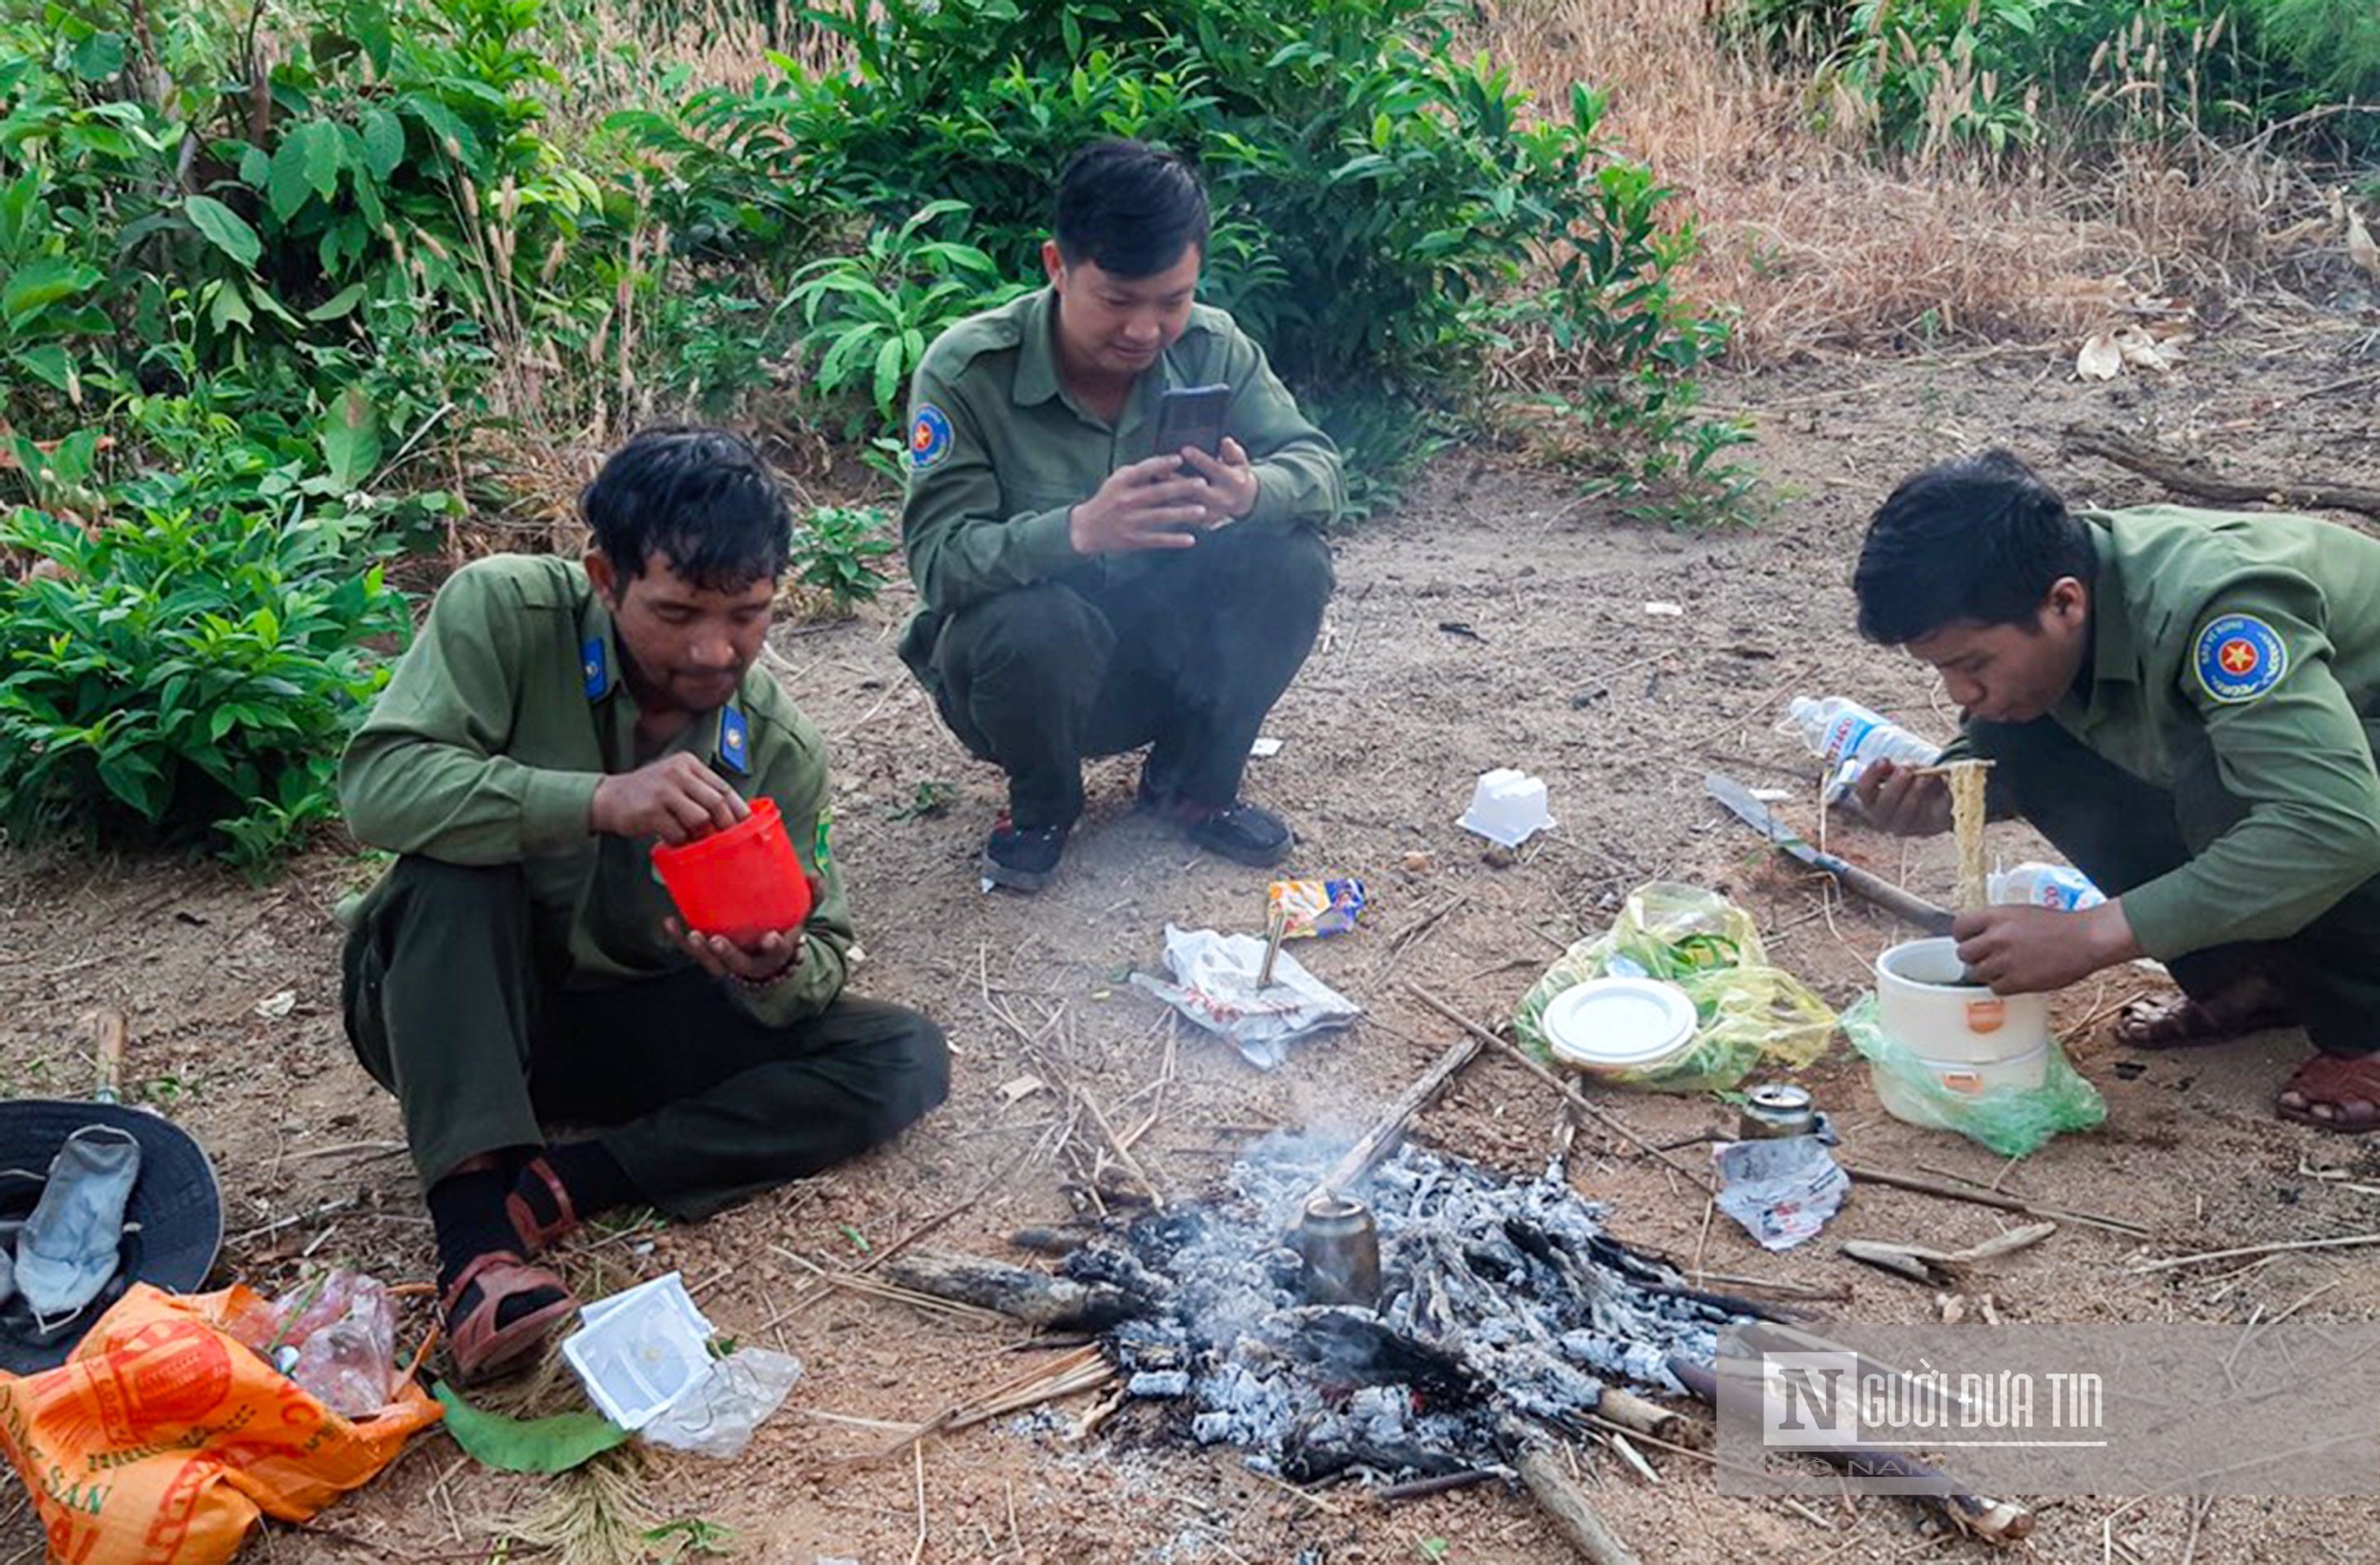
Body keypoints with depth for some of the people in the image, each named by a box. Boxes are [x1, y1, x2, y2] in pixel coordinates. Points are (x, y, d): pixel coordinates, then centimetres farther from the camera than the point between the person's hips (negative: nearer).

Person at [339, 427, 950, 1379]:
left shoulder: (780, 749, -10)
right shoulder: (502, 613, -18)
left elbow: (823, 952, -5)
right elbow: (376, 786, -30)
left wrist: (778, 970, -31)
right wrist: (600, 800, -43)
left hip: (631, 1025, 3)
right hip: (448, 1009, -3)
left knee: (906, 1059, -14)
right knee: (458, 857, -34)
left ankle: (563, 1186, -23)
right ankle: (472, 1225, -38)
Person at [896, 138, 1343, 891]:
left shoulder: (1210, 347, -9)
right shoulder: (966, 369, -20)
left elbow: (1319, 465, -11)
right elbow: (938, 558, -27)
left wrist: (1251, 492, -36)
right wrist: (1080, 529, -47)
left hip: (1163, 652, 4)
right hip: (1034, 658, -3)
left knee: (1291, 561, -21)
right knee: (1036, 625, -37)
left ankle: (1193, 780, 3)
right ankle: (1042, 800, -1)